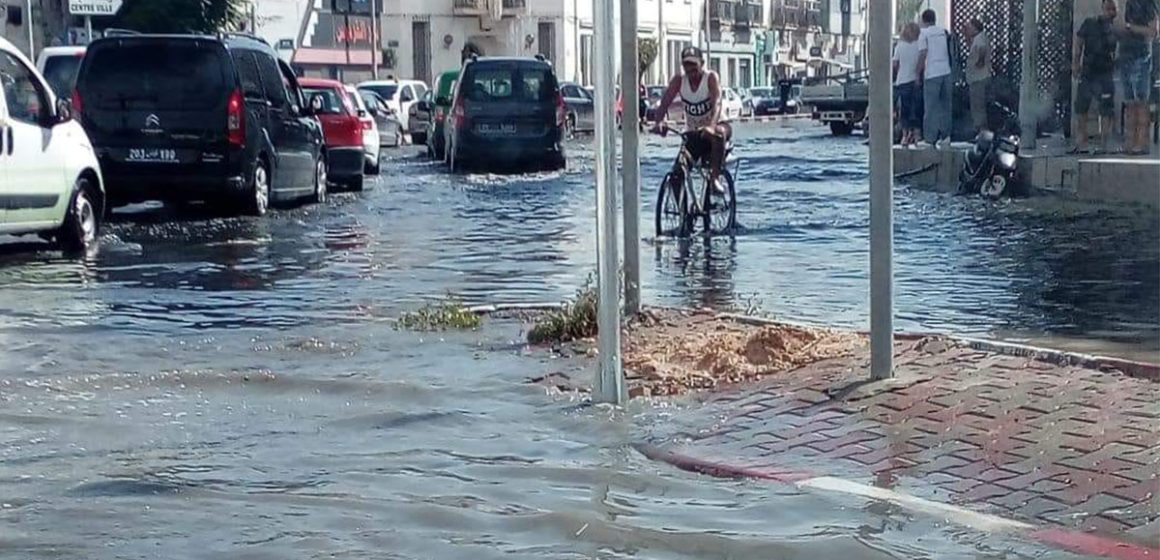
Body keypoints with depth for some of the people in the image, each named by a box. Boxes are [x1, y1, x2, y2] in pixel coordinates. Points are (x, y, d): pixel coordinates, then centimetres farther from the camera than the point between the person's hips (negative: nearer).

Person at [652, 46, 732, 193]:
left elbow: (716, 103, -32)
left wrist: (711, 126, -52)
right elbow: (664, 103, -19)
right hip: (691, 133, 3)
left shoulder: (711, 78, -16)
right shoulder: (679, 80, -8)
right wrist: (659, 122, -42)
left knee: (719, 132, -40)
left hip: (709, 130, -3)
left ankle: (714, 178, -35)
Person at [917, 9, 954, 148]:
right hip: (946, 72, 6)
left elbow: (922, 55, -9)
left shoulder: (924, 34, -5)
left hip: (932, 74, -5)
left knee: (931, 107, -3)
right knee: (945, 105, 13)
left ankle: (930, 139, -4)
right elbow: (950, 52, 17)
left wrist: (918, 74, -2)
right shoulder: (944, 32, 12)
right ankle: (945, 135, 13)